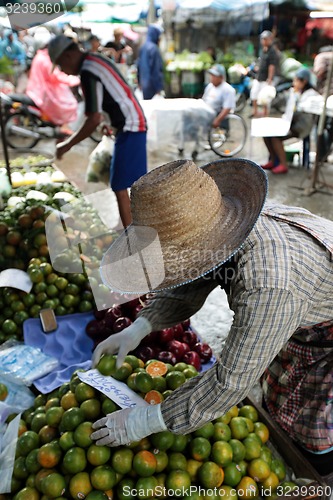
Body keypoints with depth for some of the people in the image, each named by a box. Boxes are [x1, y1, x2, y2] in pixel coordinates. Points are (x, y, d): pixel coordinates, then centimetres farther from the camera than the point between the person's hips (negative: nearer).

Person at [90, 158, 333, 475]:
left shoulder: (268, 286, -47)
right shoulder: (224, 224, -21)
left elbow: (231, 381, -38)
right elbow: (185, 291, -4)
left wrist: (144, 422, -29)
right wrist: (137, 329, -18)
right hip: (303, 321, 7)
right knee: (279, 407, 25)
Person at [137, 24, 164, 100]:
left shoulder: (143, 47, 10)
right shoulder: (154, 48, -16)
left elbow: (138, 66, 17)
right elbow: (156, 69, -18)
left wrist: (139, 82, 24)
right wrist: (159, 87, -17)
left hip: (144, 83, 9)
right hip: (152, 85, -9)